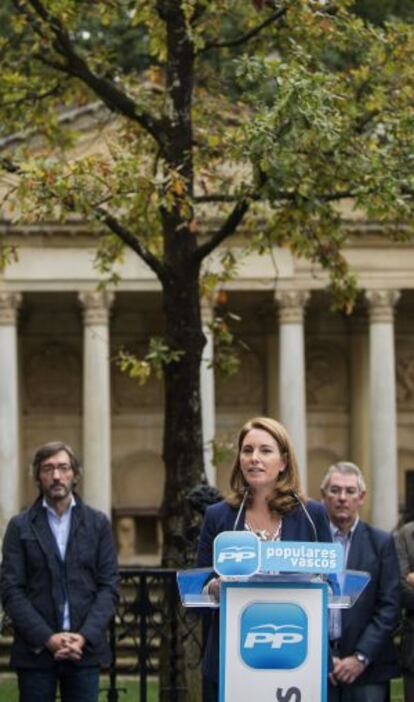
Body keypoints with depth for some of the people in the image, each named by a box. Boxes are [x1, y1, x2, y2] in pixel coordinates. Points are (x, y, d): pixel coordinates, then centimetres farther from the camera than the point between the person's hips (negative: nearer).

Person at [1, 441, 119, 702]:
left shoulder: (98, 523, 8)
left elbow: (109, 587, 4)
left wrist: (85, 637, -10)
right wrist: (47, 638, -12)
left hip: (85, 648, 1)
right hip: (35, 651, -1)